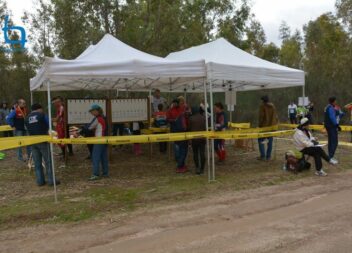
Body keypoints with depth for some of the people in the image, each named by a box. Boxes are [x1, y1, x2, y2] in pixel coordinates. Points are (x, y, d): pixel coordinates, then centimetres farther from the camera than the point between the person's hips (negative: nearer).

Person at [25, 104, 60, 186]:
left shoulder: (27, 118, 7)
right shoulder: (41, 115, -4)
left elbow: (28, 130, 12)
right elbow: (48, 125, 2)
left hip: (33, 142, 4)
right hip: (43, 140, -4)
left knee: (37, 163, 9)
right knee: (48, 161, 1)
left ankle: (40, 181, 12)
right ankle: (51, 180, 1)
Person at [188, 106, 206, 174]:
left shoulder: (191, 118, -7)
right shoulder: (203, 117, 0)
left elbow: (189, 128, 0)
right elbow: (205, 127, 7)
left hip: (194, 138, -2)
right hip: (203, 138, 2)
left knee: (195, 153, 9)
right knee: (202, 153, 6)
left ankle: (197, 167, -2)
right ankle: (202, 169, 10)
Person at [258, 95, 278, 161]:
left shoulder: (262, 106, -8)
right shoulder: (273, 106, 9)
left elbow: (261, 117, -12)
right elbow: (275, 116, 11)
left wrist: (260, 125, -5)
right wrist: (276, 123, 19)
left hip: (264, 126, -5)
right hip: (272, 126, 5)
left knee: (261, 140, 3)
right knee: (270, 141, 8)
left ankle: (263, 156, -4)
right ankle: (268, 156, 10)